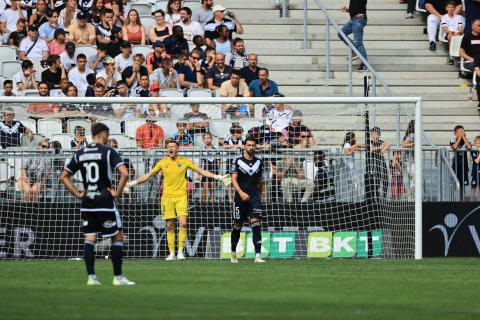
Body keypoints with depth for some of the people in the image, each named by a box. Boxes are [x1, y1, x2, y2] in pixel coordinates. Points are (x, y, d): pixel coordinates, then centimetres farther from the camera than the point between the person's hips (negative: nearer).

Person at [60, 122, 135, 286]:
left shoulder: (80, 154, 8)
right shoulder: (108, 152, -7)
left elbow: (64, 177, 12)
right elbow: (124, 173, -20)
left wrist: (77, 193, 11)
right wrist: (117, 192, -8)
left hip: (87, 203, 5)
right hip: (105, 202, -5)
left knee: (89, 238, 8)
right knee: (118, 237, 6)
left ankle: (91, 277, 2)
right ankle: (118, 277, 4)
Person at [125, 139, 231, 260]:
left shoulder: (185, 161, 3)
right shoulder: (163, 163, 7)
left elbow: (202, 172, 8)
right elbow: (148, 176, 13)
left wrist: (219, 178, 3)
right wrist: (131, 183, 9)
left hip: (181, 196, -1)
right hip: (167, 196, 1)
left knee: (183, 223, -14)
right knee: (170, 226, 2)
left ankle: (180, 251, -8)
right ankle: (171, 253, 8)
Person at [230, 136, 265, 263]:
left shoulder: (259, 162, 9)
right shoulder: (238, 161, -1)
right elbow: (234, 180, -7)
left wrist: (260, 195, 20)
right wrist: (241, 192, -21)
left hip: (255, 197, 1)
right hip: (241, 197, -1)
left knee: (256, 223, -14)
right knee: (237, 225, 8)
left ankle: (258, 255, -21)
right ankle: (233, 253, 29)